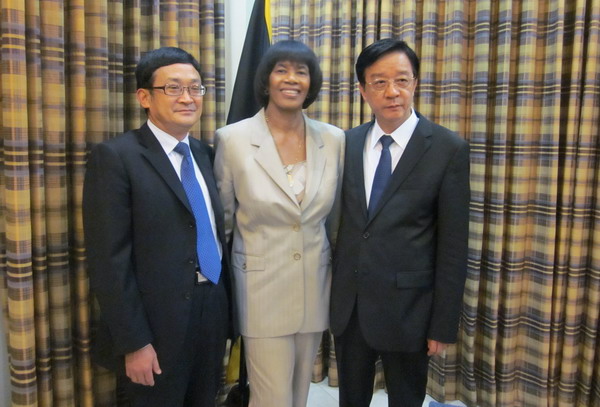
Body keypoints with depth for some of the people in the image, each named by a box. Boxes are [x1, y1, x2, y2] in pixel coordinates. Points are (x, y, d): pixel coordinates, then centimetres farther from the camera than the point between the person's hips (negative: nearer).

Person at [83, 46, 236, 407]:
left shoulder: (205, 154, 8)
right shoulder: (115, 157, -12)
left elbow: (217, 231, 10)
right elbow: (109, 261, -15)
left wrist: (227, 307, 8)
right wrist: (133, 342, -16)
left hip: (214, 313, 6)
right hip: (159, 324, -6)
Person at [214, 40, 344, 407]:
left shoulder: (334, 139, -2)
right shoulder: (233, 139, -11)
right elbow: (222, 218, 0)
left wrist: (339, 277, 14)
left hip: (316, 287, 4)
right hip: (262, 288, -3)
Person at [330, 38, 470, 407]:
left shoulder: (449, 149, -10)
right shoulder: (347, 143, 2)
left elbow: (453, 246, -9)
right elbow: (339, 222, 5)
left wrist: (444, 324, -8)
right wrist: (329, 293, 6)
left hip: (408, 307, -3)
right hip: (347, 304, 4)